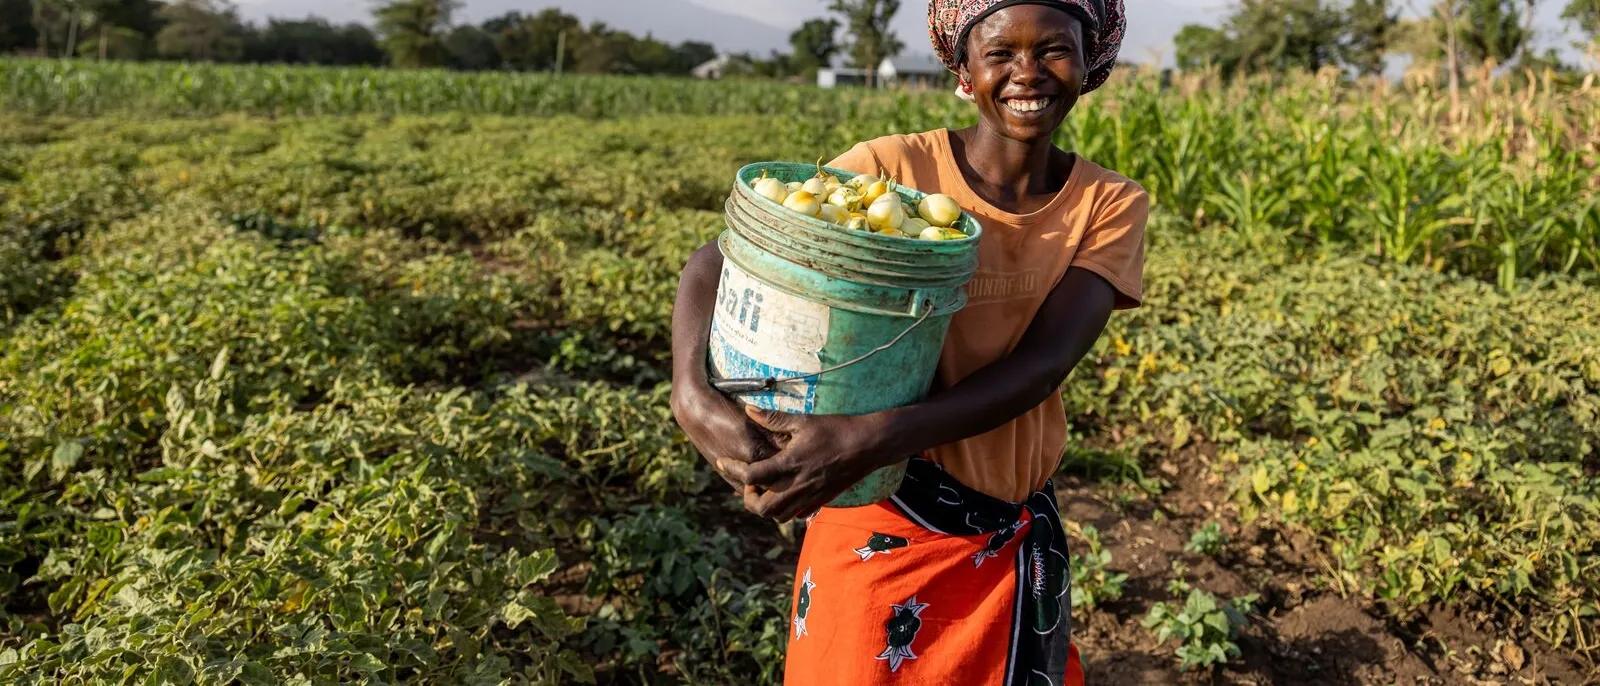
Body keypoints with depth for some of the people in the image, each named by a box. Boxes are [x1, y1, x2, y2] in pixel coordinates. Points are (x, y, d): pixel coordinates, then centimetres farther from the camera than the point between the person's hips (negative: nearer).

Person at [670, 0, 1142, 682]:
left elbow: (1043, 363, -21)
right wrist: (691, 389, -38)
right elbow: (716, 262, -17)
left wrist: (872, 438, -37)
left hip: (1020, 538, 3)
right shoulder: (890, 167, -14)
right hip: (883, 525, -2)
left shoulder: (1112, 204, -6)